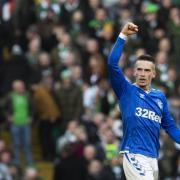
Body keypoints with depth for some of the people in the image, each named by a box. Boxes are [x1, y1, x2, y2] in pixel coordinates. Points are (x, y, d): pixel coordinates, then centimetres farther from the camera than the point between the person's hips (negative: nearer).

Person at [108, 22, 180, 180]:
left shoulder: (160, 97, 16)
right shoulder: (126, 91, 3)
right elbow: (112, 63, -9)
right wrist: (123, 36, -12)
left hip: (153, 158, 6)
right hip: (134, 155, -6)